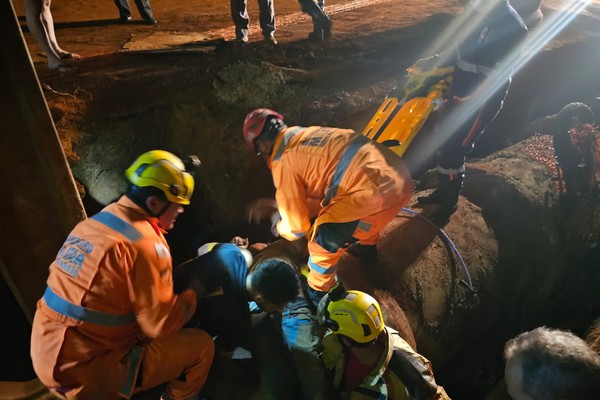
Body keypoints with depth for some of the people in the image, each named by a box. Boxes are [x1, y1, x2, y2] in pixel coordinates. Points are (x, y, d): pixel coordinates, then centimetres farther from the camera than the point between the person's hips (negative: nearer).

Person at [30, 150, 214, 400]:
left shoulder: (94, 223, 5)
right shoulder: (145, 244, -21)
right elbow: (161, 324, -19)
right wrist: (192, 295, -2)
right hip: (88, 372, -8)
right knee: (202, 346, 0)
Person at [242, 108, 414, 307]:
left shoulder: (283, 162, -3)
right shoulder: (307, 134, 21)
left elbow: (297, 229, 2)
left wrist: (277, 225, 25)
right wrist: (276, 203, 36)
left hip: (378, 192, -9)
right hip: (400, 177, 9)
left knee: (323, 240, 7)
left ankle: (317, 296, 29)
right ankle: (367, 248, 60)